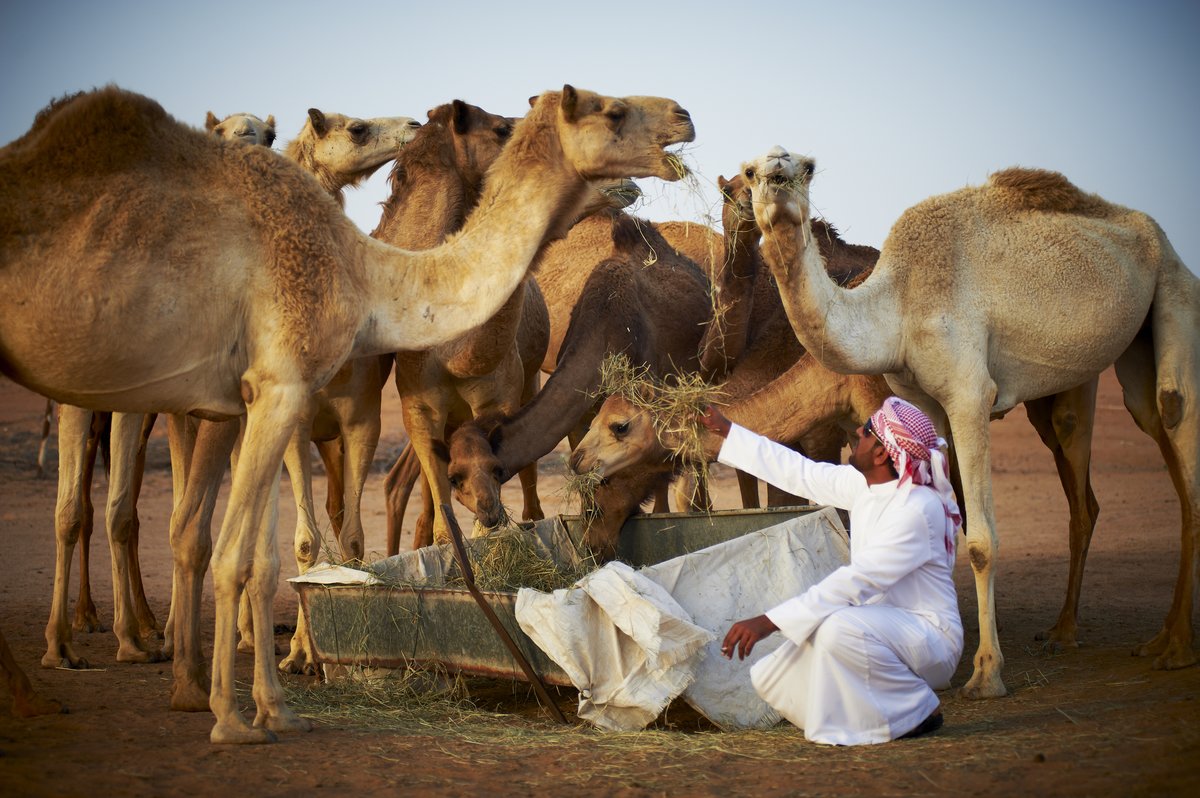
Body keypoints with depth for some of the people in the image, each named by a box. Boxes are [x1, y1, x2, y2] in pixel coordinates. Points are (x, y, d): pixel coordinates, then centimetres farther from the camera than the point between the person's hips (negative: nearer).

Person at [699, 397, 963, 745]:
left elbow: (855, 582, -30)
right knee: (770, 677, -5)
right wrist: (726, 430, 22)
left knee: (838, 629, -38)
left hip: (929, 636, -8)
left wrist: (768, 622, -32)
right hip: (879, 628, 8)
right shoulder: (864, 484, 2)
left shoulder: (917, 510, -25)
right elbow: (800, 473, 17)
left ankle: (918, 711, -13)